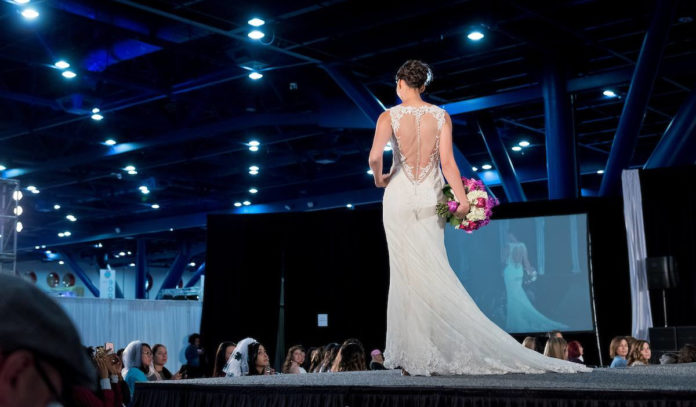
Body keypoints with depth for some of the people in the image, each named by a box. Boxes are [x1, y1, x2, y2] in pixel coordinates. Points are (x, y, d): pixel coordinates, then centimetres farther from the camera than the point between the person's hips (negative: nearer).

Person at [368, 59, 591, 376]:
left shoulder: (389, 116, -3)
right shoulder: (440, 116, 4)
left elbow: (375, 157, -16)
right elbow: (447, 161, -7)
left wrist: (379, 179, 4)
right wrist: (461, 198, -10)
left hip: (399, 197, -2)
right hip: (430, 198, 2)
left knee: (406, 271, 0)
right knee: (433, 272, 5)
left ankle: (415, 355, 1)